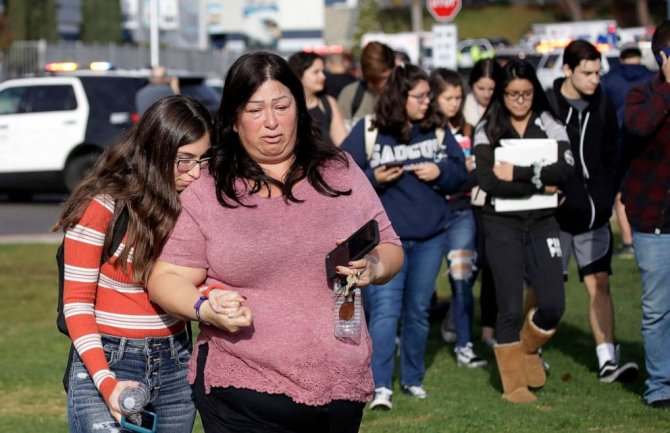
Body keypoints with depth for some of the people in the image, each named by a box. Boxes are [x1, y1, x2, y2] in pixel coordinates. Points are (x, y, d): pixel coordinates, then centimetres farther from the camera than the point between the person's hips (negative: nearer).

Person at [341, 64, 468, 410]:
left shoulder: (436, 131, 7)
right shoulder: (367, 132, -5)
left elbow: (460, 172, 10)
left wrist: (440, 172, -10)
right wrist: (373, 178, -20)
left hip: (430, 237, 4)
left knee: (418, 310, 12)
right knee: (385, 309, -13)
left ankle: (413, 379, 25)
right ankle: (381, 386, -16)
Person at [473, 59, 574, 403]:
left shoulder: (550, 126, 4)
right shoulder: (487, 131, 0)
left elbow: (565, 169, -13)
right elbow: (488, 181, -14)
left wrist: (518, 173, -20)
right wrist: (539, 185, -15)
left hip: (542, 223, 2)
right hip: (502, 226, -2)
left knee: (553, 305, -4)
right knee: (510, 308, 1)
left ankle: (528, 349, 27)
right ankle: (513, 383, 14)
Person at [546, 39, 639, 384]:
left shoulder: (603, 107, 6)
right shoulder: (546, 106, -9)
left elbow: (611, 158, 14)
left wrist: (608, 198, 6)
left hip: (594, 213, 4)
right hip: (555, 213, -4)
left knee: (599, 284, -2)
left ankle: (607, 360, -4)